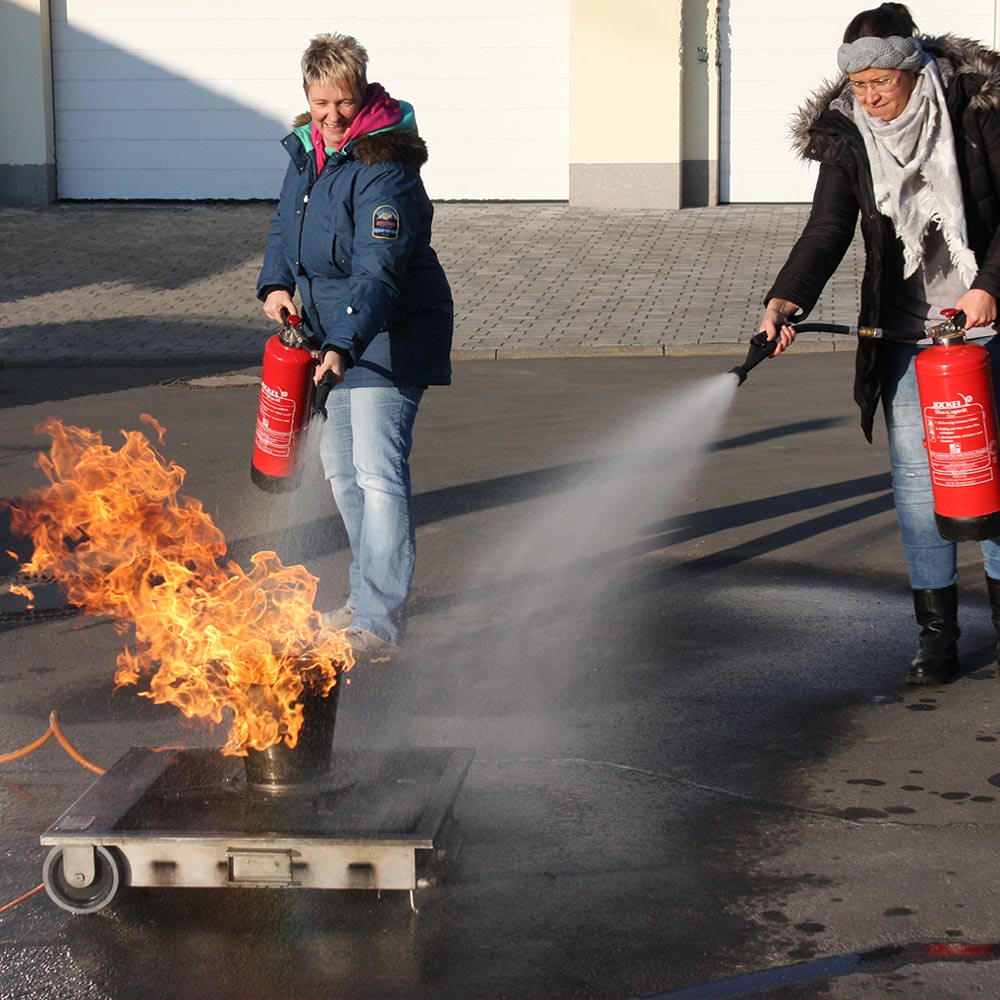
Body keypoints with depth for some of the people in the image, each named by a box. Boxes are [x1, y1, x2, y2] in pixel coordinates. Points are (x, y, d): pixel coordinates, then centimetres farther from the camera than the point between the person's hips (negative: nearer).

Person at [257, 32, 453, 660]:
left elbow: (379, 271, -30)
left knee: (378, 471, -15)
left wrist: (345, 346, -41)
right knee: (341, 466, 17)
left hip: (389, 337, -9)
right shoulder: (307, 150, 5)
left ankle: (380, 621, -16)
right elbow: (286, 225, 18)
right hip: (334, 334, 9)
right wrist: (276, 283, -2)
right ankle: (372, 592, 32)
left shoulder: (384, 168, -22)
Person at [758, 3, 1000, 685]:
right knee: (916, 471, -3)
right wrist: (788, 300, -27)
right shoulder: (846, 134, -4)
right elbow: (829, 229, -11)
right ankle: (938, 632, 4)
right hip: (906, 327, 1)